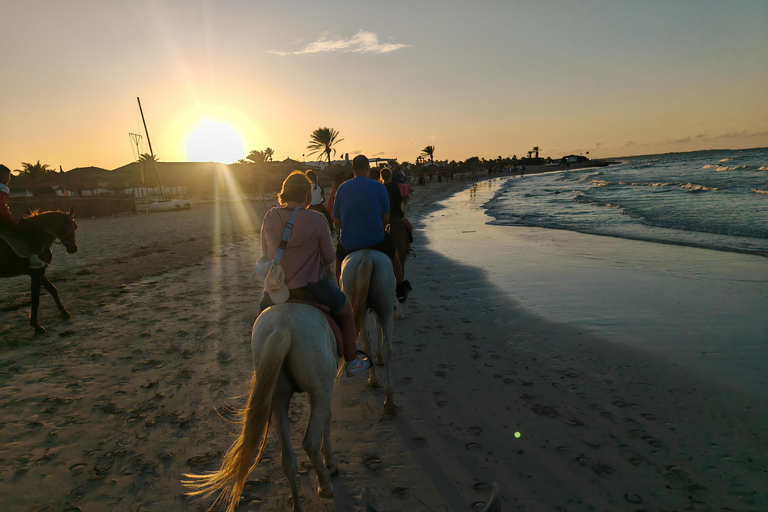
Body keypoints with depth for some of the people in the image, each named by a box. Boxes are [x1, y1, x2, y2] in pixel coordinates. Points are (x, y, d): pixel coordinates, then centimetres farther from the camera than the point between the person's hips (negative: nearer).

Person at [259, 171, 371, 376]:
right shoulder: (316, 219, -16)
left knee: (264, 308, 35)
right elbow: (329, 257, -8)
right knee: (346, 312, 21)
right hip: (312, 287, -3)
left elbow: (265, 253, 5)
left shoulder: (270, 217, -5)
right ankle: (352, 363, 31)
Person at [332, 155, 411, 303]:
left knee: (338, 252, 36)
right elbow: (386, 220, -1)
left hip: (348, 243, 1)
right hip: (375, 241, -1)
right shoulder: (379, 187, -6)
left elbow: (337, 222, 3)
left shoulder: (342, 188, -2)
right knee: (393, 251, 31)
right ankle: (401, 290, 45)